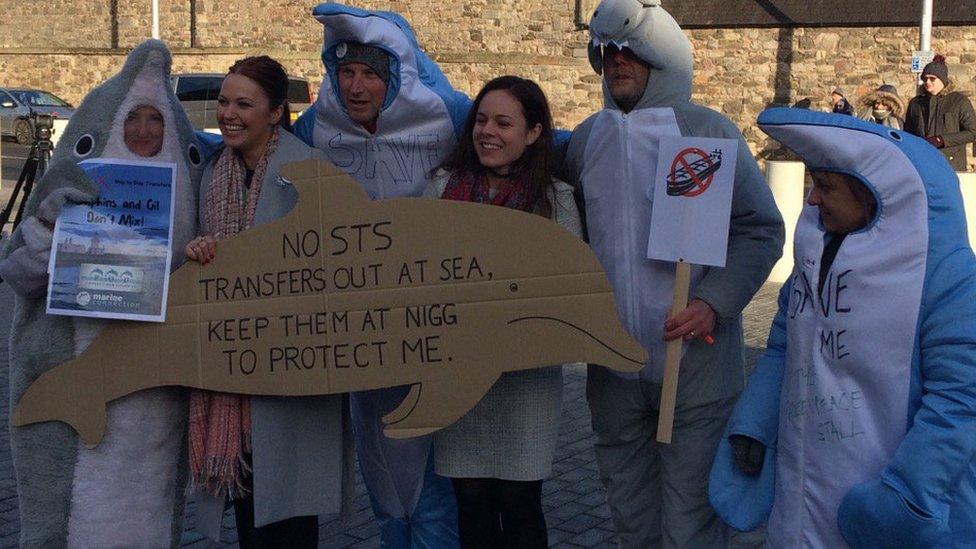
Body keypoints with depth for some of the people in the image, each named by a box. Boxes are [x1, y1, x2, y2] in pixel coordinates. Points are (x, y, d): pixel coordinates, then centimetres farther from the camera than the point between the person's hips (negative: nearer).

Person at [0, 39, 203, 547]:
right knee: (76, 493, -2)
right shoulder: (73, 182, 2)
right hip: (77, 367, -2)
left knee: (148, 491, 6)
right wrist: (48, 220, -17)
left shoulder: (186, 185, 10)